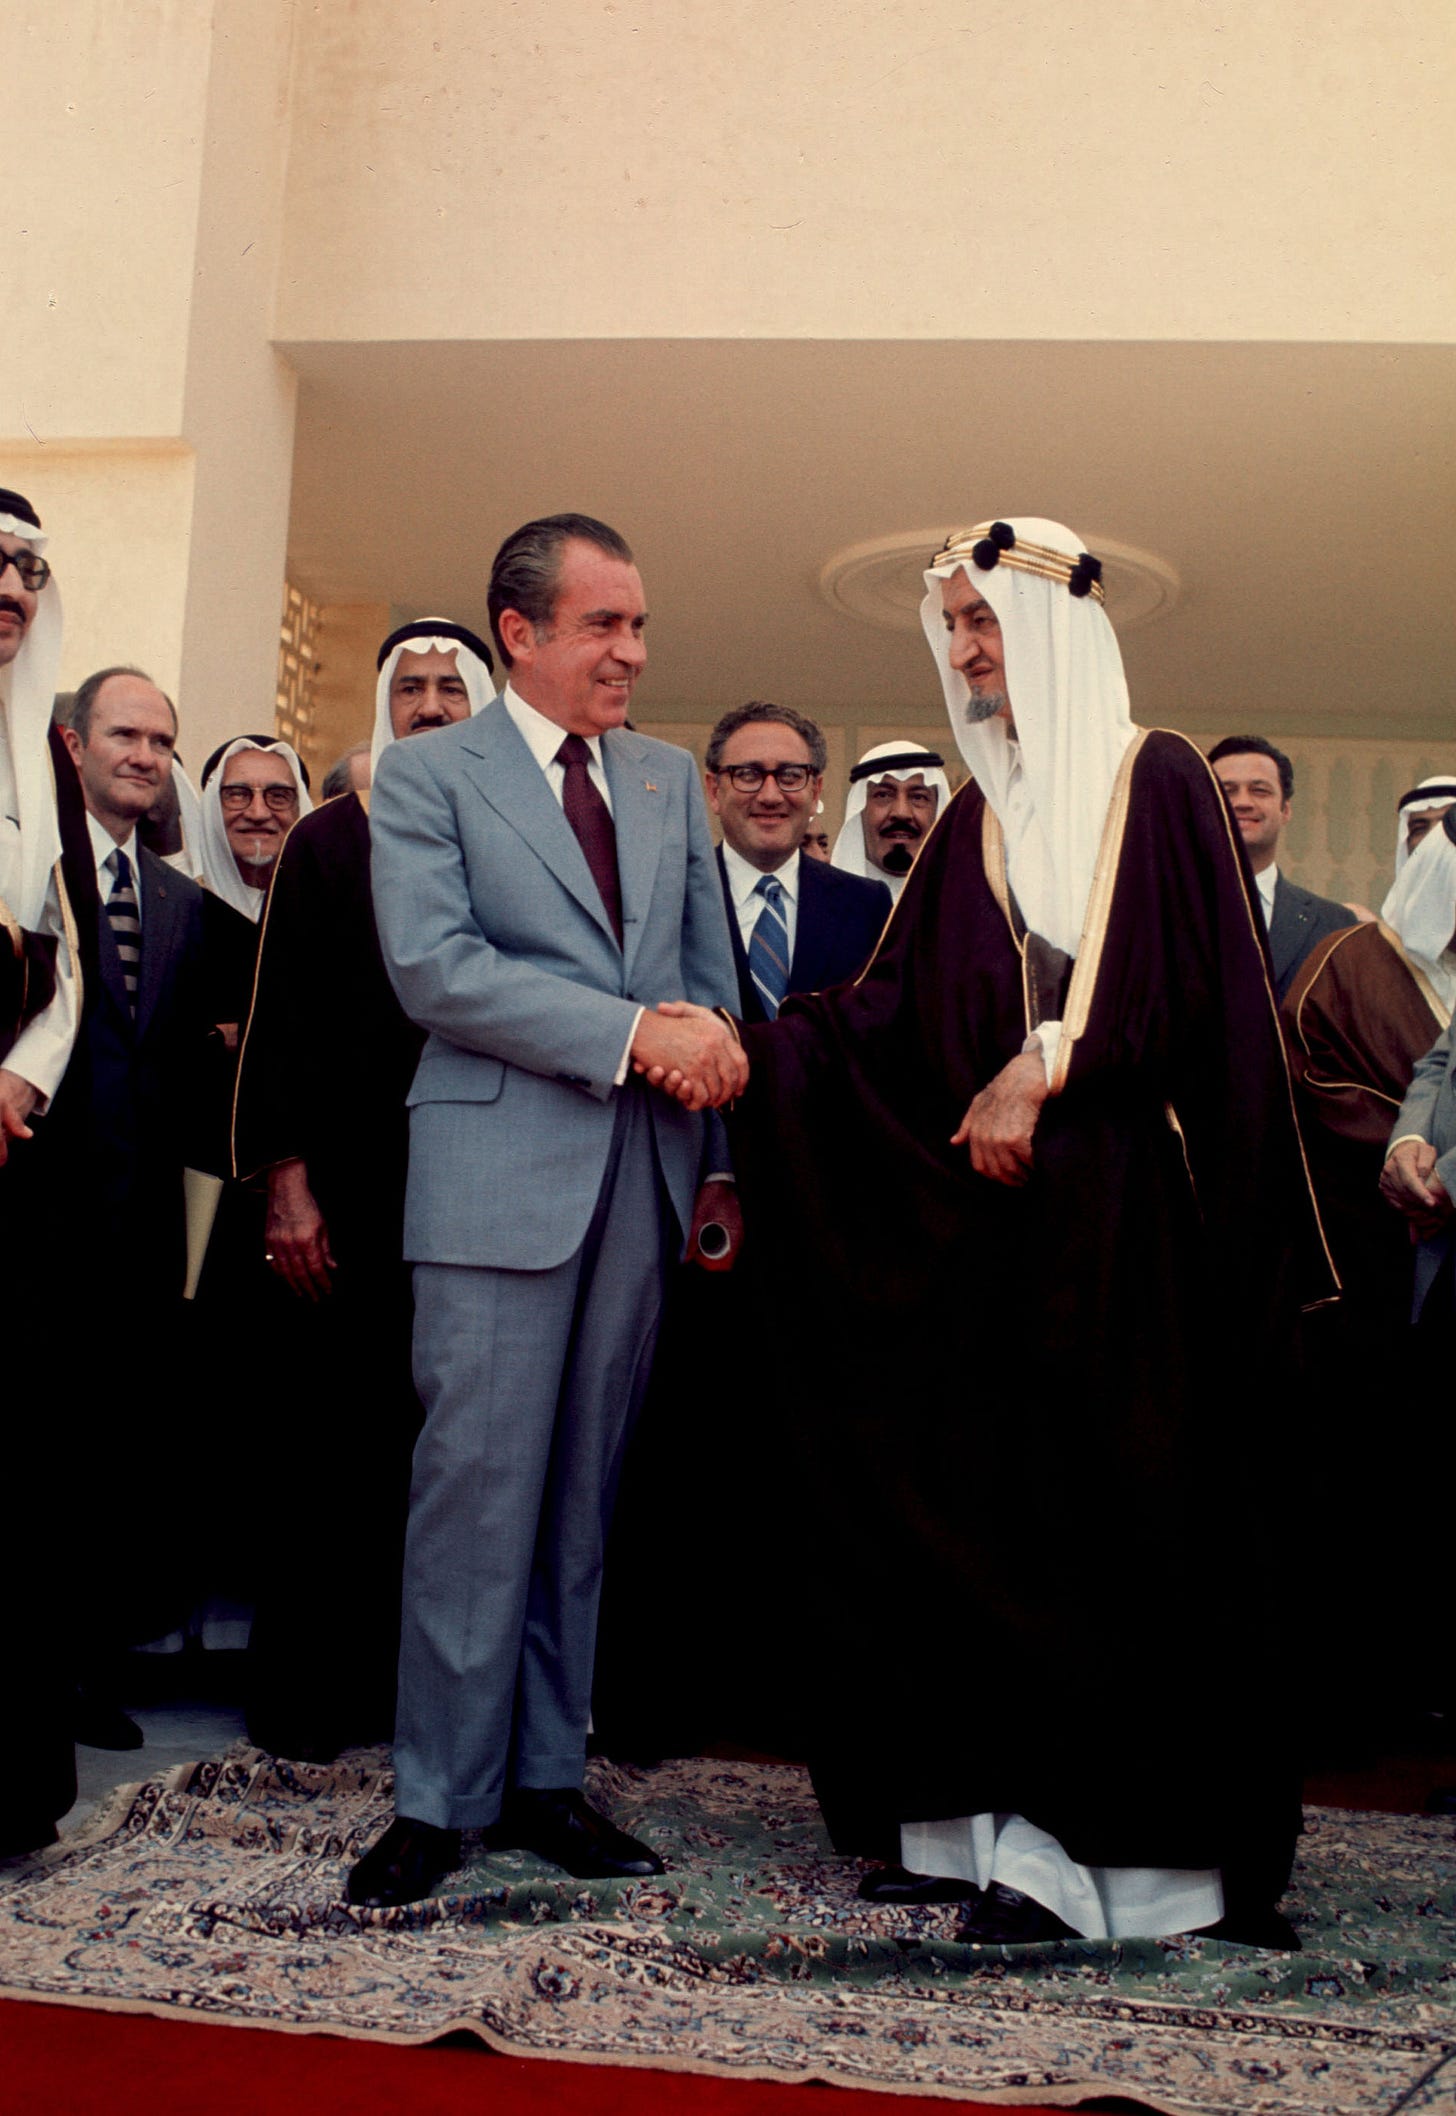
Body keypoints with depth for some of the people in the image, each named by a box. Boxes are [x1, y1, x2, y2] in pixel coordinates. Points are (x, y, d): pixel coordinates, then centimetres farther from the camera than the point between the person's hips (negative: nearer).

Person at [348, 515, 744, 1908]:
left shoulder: (669, 780, 17)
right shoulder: (426, 775, 1)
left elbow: (712, 977, 15)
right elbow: (433, 967, -12)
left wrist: (728, 1157, 5)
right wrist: (633, 1033, -17)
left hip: (644, 1176, 5)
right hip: (501, 1176, -4)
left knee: (583, 1491, 9)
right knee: (479, 1486, -2)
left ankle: (547, 1777, 20)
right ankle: (439, 1797, 10)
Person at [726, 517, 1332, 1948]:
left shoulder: (1156, 780, 2)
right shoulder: (975, 818, 17)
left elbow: (1178, 976, -9)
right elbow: (897, 1004, 8)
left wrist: (1045, 1066, -17)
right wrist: (753, 1045, -5)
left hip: (1118, 1206, -5)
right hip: (981, 1206, 5)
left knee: (1113, 1505, -4)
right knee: (968, 1502, 2)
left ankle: (1131, 1844, 5)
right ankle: (990, 1820, 11)